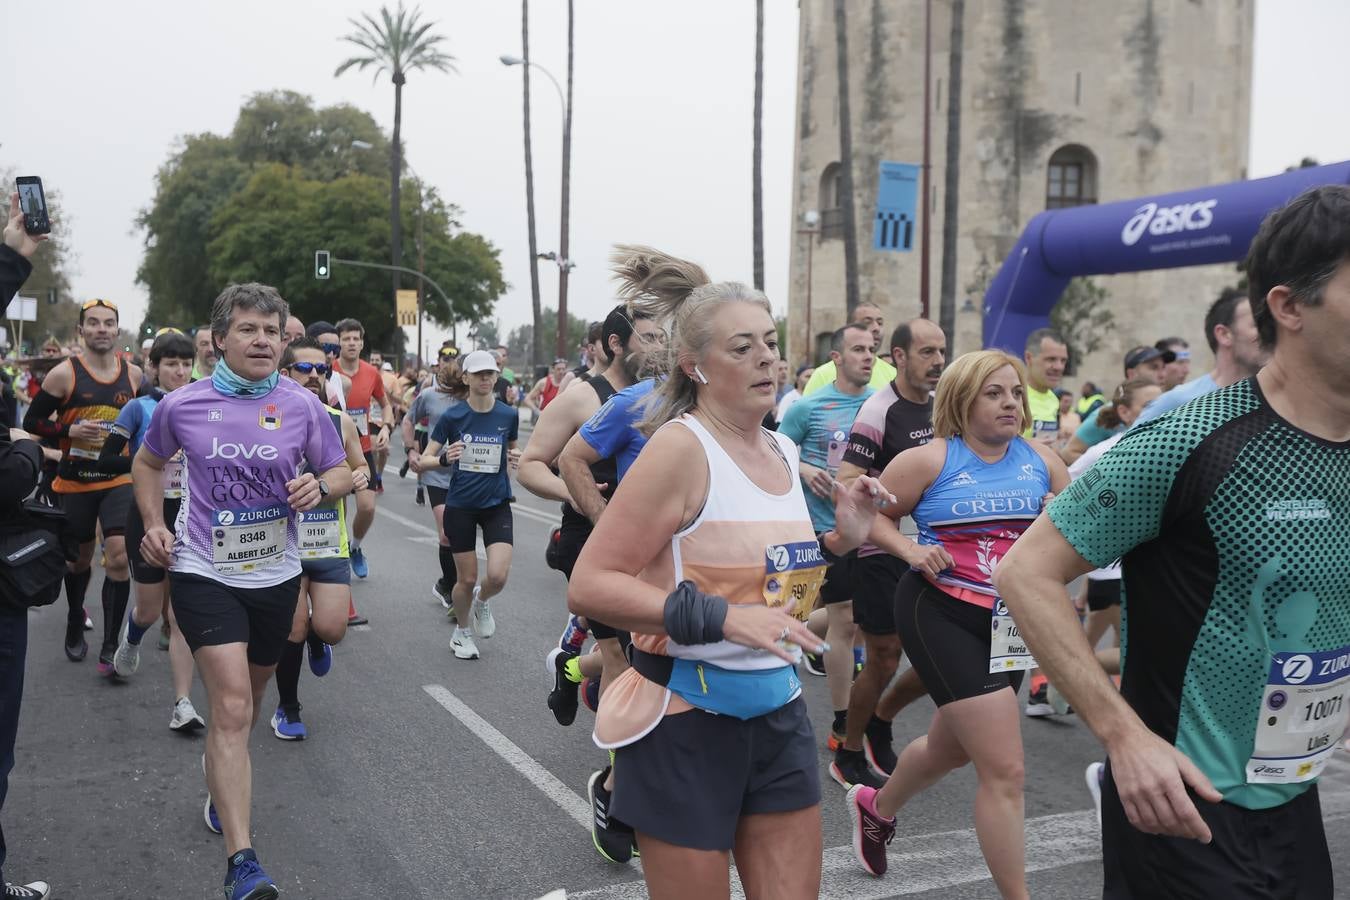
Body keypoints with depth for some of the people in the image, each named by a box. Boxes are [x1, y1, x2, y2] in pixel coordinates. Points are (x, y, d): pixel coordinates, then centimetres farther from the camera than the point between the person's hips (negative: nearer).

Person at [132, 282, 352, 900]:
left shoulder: (302, 406, -6)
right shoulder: (181, 405, -7)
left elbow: (341, 472, 4)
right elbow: (148, 463, 12)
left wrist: (320, 486, -18)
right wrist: (153, 523, -2)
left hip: (276, 575, 3)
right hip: (204, 573, -3)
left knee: (247, 698, 22)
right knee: (232, 706, -15)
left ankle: (223, 784, 53)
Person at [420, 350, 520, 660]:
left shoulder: (508, 415, -1)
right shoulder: (451, 417, -7)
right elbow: (424, 460, -7)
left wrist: (511, 462, 1)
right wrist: (443, 459, -27)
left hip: (497, 505, 1)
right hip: (460, 506, -1)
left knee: (498, 576, -14)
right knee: (467, 579, 5)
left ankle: (481, 602, 23)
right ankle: (461, 633, 32)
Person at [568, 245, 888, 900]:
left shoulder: (783, 451, 7)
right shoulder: (681, 446, -16)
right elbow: (589, 585, -21)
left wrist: (843, 535, 4)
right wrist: (720, 619, -29)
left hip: (778, 708, 7)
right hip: (688, 717, -7)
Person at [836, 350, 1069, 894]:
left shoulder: (1039, 459, 2)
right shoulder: (929, 460, -11)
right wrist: (911, 551, -20)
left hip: (1008, 621, 7)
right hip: (942, 614, -6)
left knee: (952, 747, 25)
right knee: (1005, 769, -11)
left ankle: (875, 807, 54)